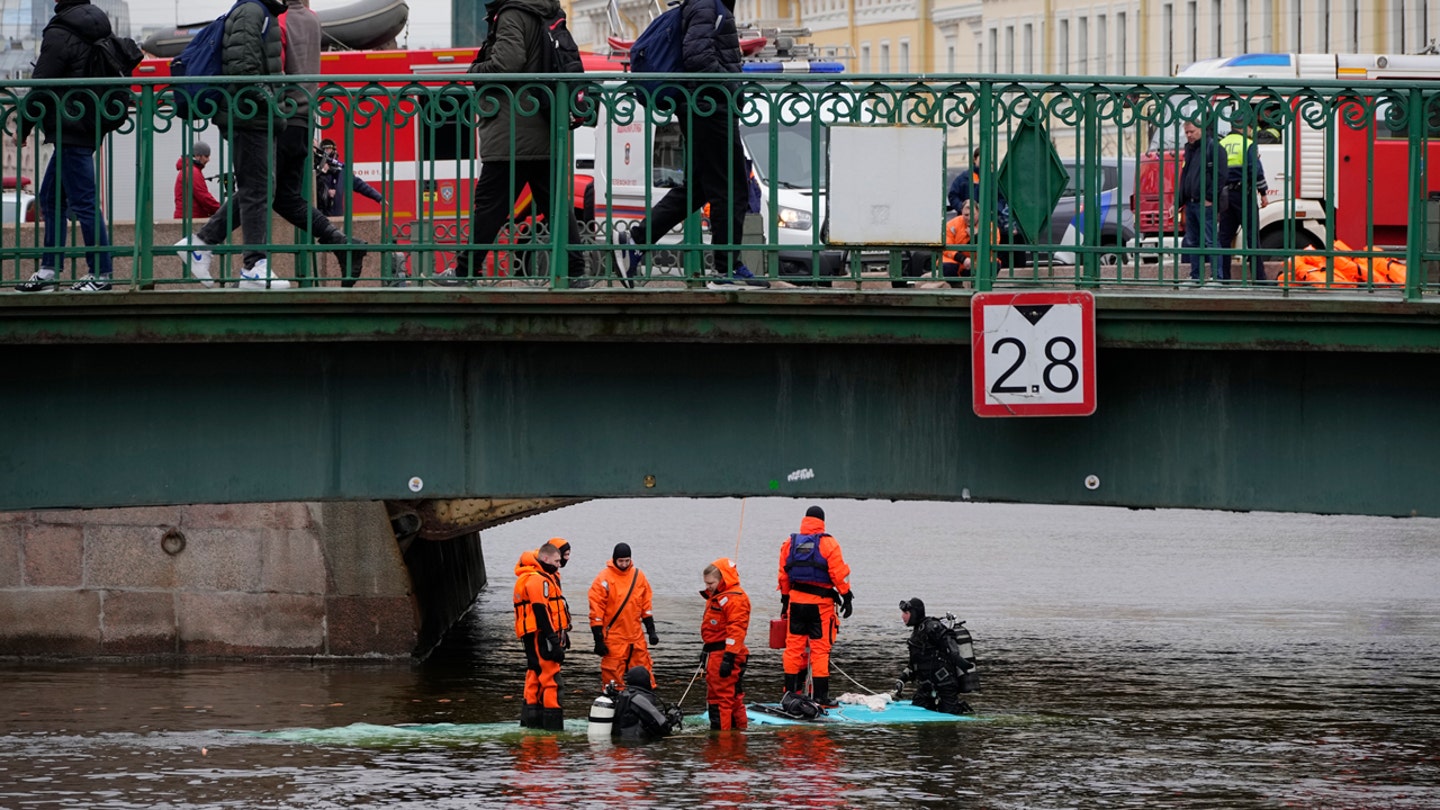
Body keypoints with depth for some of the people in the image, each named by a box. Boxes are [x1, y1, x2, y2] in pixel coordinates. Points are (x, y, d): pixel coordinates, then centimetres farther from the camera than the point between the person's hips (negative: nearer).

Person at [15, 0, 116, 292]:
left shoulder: (59, 35, -15)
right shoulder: (95, 28, 12)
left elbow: (40, 88, -14)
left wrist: (23, 127, -2)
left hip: (70, 131, -10)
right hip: (89, 127, 10)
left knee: (83, 202, -6)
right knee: (50, 199, 15)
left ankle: (101, 274, -5)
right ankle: (48, 271, 16)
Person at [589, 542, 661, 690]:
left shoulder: (638, 576, 7)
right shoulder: (604, 579, -7)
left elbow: (646, 606, 16)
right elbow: (596, 612, -7)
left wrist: (651, 630, 10)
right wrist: (599, 640, -10)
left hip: (636, 637, 4)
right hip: (613, 638, -4)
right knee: (613, 677, -3)